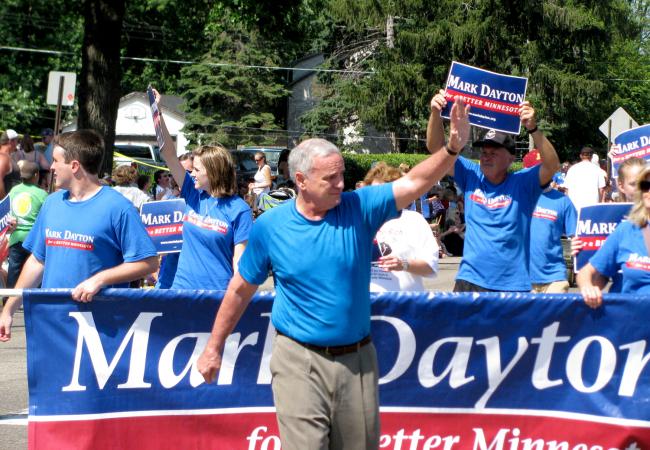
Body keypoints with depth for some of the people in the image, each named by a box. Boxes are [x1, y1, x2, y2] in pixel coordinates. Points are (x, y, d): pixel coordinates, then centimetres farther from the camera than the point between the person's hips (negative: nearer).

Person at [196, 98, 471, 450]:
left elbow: (414, 183, -13)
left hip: (357, 359, 2)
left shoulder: (359, 208, -3)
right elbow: (241, 289, 5)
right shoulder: (270, 226, -4)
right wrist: (214, 348, 10)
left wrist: (453, 148, -30)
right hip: (299, 360, -2)